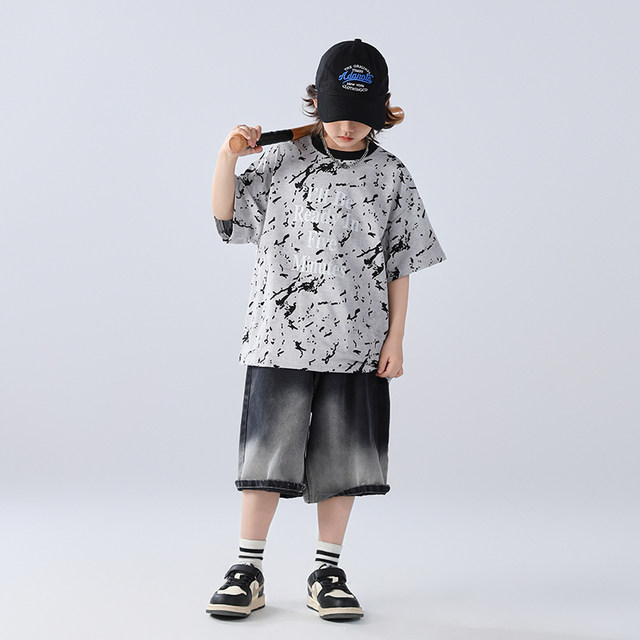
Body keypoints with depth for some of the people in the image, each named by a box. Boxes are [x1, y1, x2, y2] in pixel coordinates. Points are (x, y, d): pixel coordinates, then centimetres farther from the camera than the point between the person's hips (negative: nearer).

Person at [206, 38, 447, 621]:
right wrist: (228, 157, -9)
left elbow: (400, 264, 6)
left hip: (357, 342, 1)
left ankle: (327, 573, 19)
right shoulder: (282, 160, 3)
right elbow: (227, 218, 5)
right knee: (268, 450, 0)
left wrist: (395, 337, 2)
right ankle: (248, 572, 11)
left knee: (341, 456, 7)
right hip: (282, 336, -1)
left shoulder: (390, 175, 4)